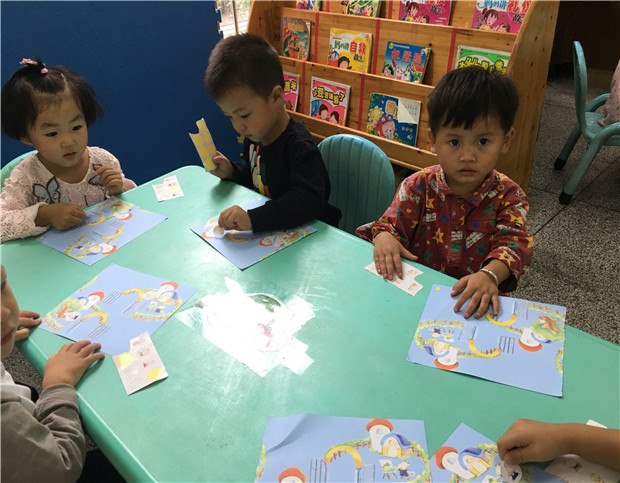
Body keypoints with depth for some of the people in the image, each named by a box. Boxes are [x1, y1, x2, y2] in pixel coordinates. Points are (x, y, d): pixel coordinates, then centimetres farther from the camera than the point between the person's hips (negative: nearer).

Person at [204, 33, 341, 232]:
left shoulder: (300, 147, -23)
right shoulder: (253, 136, 4)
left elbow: (309, 201, -35)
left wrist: (253, 218, -42)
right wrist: (231, 171, 3)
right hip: (269, 230, 7)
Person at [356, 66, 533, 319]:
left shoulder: (508, 196, -2)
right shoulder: (418, 187, -2)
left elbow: (514, 241, -13)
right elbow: (392, 224, 0)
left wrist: (490, 275, -35)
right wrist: (384, 238, -26)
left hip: (474, 299, -1)